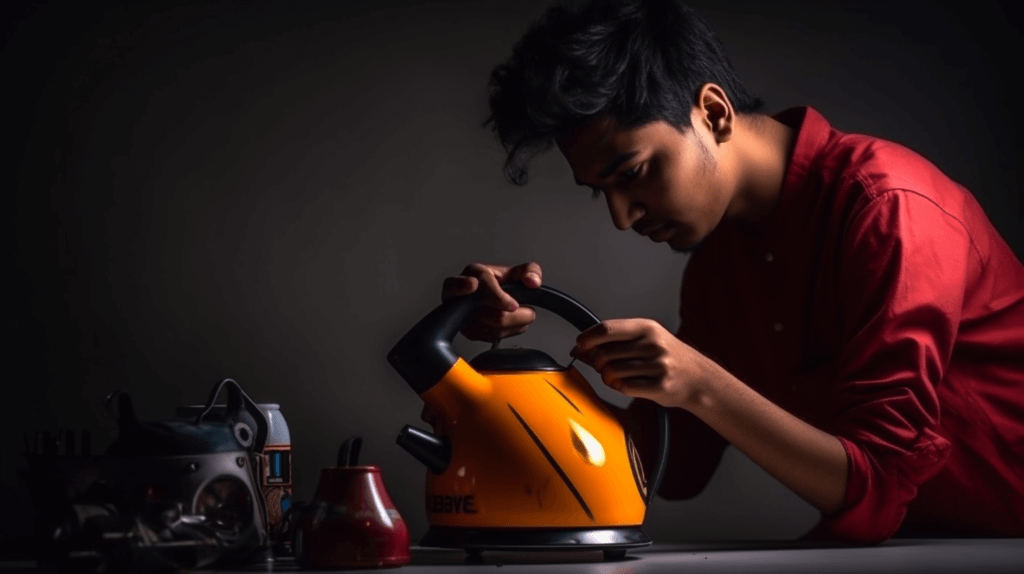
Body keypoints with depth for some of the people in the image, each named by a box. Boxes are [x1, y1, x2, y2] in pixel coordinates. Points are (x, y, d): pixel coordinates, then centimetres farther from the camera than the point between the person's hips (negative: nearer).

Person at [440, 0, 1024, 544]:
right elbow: (676, 466, 2)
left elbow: (876, 491, -22)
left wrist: (702, 389, -32)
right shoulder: (719, 250, 2)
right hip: (899, 542, 6)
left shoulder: (887, 207, -20)